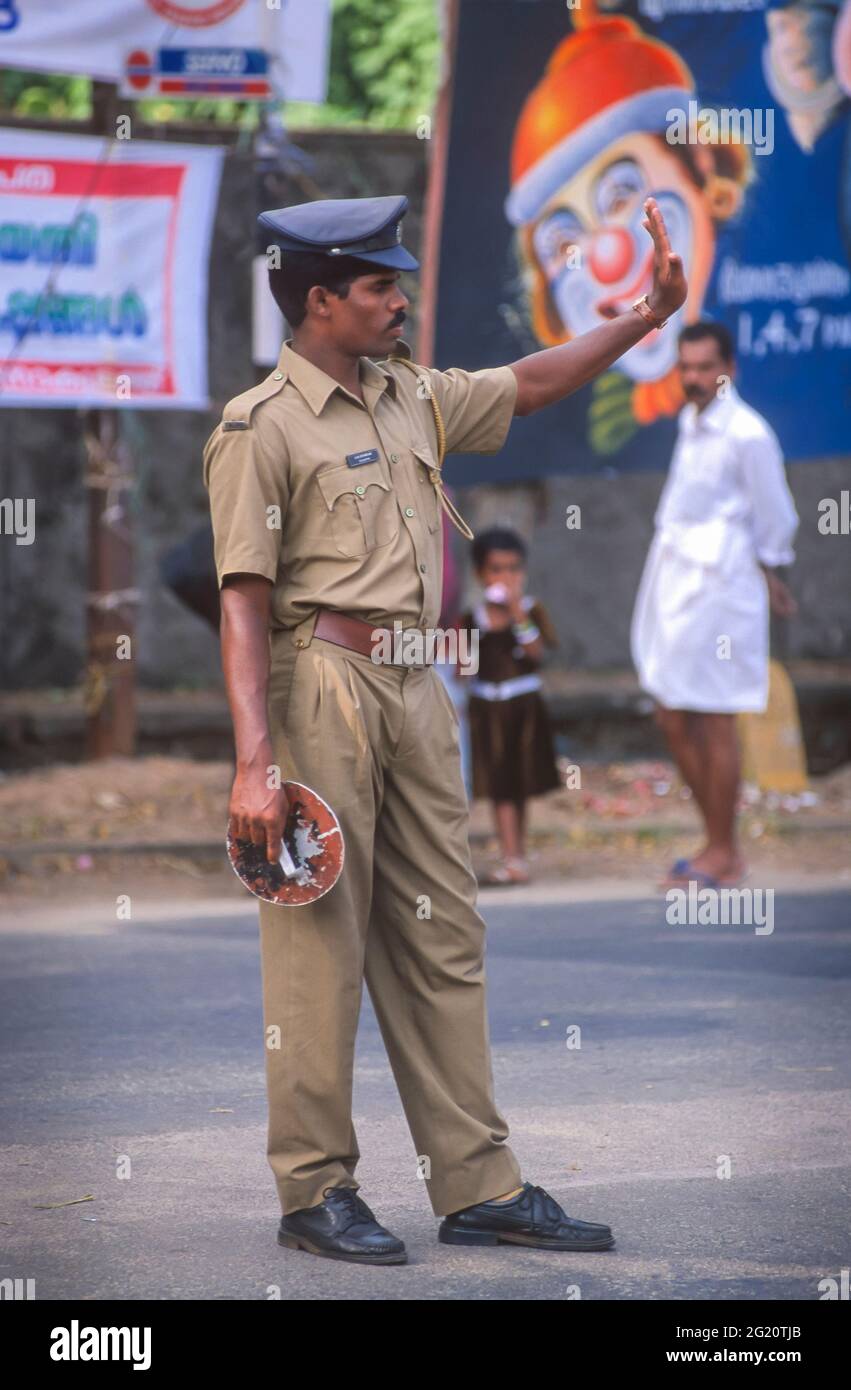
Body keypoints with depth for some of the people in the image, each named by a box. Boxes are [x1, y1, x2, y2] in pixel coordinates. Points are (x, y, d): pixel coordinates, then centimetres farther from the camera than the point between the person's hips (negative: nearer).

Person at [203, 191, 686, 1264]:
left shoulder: (411, 398, 14)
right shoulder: (260, 428, -9)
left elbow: (531, 383, 29)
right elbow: (246, 603, -14)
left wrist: (649, 314, 22)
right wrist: (254, 761, -21)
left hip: (417, 690, 8)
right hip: (323, 685, -8)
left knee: (441, 937, 8)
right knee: (320, 943, -4)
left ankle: (478, 1186, 12)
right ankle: (315, 1192, 4)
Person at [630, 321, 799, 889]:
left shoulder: (748, 434, -14)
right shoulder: (692, 422, 12)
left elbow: (775, 520, -7)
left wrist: (767, 575, 6)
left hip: (717, 587, -9)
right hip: (673, 583, 9)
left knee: (716, 724, -3)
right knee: (674, 720, 10)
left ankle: (724, 855, 5)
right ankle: (718, 842, 19)